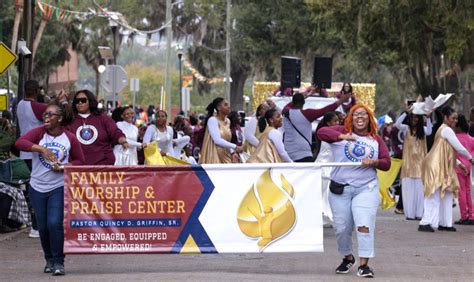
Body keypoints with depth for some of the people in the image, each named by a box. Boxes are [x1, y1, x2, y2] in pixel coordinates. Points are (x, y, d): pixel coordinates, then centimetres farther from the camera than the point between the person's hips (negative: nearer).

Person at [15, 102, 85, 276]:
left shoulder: (70, 138, -2)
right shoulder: (39, 133, -2)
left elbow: (80, 161, 6)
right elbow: (20, 142, -18)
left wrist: (64, 166, -13)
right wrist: (41, 148, -28)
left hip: (59, 188, -2)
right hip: (37, 188, 2)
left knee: (55, 224, -14)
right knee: (43, 227, 9)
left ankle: (58, 262, -2)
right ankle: (49, 260, 28)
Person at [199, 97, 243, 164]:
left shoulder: (227, 121, 13)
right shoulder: (212, 120, -10)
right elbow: (217, 140, -19)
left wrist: (232, 152, 0)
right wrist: (235, 147, -20)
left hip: (225, 156, 7)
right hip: (214, 156, -7)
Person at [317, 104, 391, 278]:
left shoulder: (376, 140, 11)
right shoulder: (342, 132, 5)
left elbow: (386, 164, 9)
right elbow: (321, 133, -11)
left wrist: (374, 162, -14)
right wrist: (342, 136, -26)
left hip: (366, 188, 0)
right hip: (340, 188, 0)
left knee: (364, 225, -15)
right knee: (341, 228, 7)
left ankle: (364, 264, -13)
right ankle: (348, 258, 32)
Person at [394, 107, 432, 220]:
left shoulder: (422, 129, 7)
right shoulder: (406, 128, 4)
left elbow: (429, 132, -12)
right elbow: (397, 124, -13)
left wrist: (428, 117, -18)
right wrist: (406, 113, -19)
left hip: (420, 162, 1)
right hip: (409, 162, -1)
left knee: (420, 188, -1)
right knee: (409, 188, -2)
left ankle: (419, 213, 1)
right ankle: (410, 214, -1)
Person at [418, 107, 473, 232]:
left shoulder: (445, 130, 19)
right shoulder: (447, 130, -12)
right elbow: (459, 148, -13)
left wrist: (459, 163, 22)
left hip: (444, 169, 10)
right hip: (437, 167, -10)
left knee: (447, 196, 11)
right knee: (435, 196, -11)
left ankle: (444, 223, 15)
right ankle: (425, 223, -13)